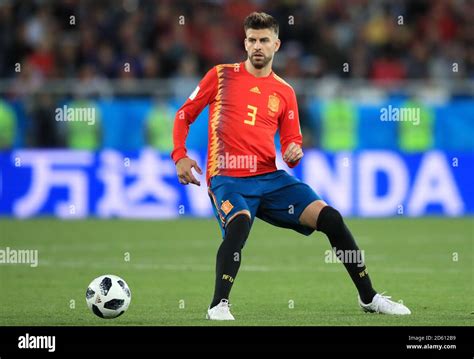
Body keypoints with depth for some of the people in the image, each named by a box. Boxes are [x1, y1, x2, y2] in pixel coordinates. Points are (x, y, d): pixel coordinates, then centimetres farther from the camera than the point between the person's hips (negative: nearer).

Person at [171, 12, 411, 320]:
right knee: (240, 222, -37)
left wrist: (294, 153, -11)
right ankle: (219, 305, -27)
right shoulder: (221, 76, 5)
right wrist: (180, 156, -5)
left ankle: (368, 297, 6)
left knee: (329, 217, -8)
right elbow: (185, 115, 10)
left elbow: (291, 142, 14)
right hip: (228, 178, -3)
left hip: (271, 177, 4)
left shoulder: (284, 92, 13)